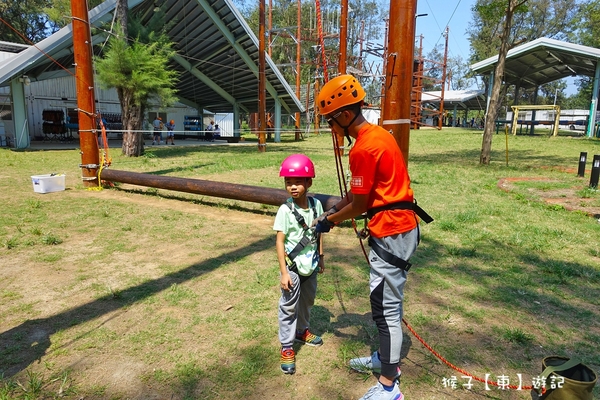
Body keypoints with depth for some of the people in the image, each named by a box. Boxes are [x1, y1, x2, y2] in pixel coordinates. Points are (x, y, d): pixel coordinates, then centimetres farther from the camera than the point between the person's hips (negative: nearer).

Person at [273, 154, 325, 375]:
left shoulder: (316, 204, -5)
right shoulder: (285, 210, -18)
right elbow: (280, 241, -16)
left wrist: (320, 257, 13)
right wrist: (283, 272, -17)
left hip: (311, 264, 5)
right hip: (293, 266, -5)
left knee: (308, 300, 22)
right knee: (289, 306, 4)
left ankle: (302, 330, 46)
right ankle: (286, 348, 16)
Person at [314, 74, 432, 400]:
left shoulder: (363, 149, -20)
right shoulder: (378, 134, 11)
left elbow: (358, 205, -14)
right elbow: (359, 191, 16)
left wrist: (327, 222, 1)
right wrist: (332, 208, 13)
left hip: (391, 232, -10)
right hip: (398, 226, 10)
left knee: (385, 308, -1)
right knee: (386, 301, 21)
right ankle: (385, 358, 38)